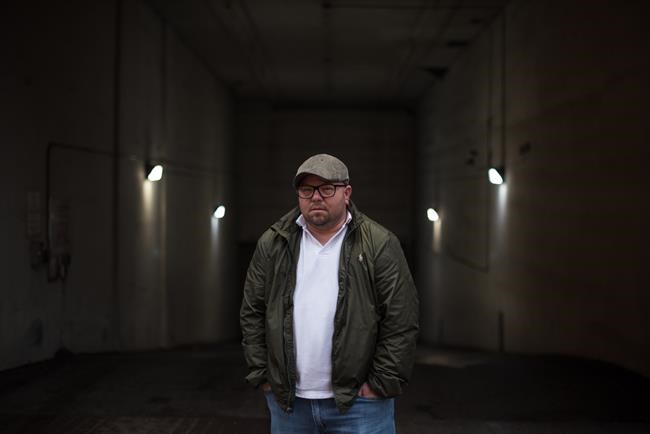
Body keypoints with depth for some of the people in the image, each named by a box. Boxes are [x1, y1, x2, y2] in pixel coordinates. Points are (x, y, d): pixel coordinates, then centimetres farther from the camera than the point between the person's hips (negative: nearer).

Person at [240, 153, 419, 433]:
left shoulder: (379, 245, -5)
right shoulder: (272, 244, 5)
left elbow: (401, 323, -6)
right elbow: (252, 313, 8)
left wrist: (381, 384, -9)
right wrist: (262, 375, 3)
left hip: (358, 402, -3)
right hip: (287, 402, 3)